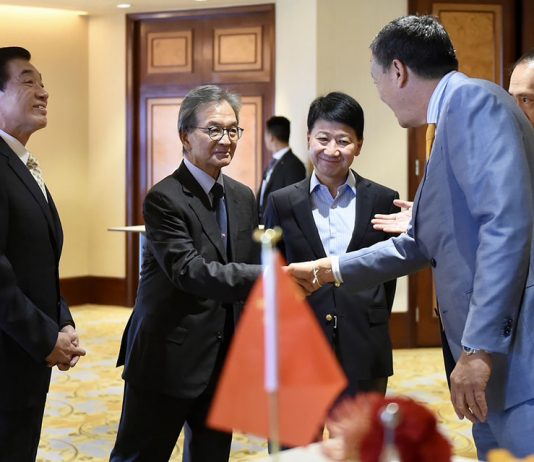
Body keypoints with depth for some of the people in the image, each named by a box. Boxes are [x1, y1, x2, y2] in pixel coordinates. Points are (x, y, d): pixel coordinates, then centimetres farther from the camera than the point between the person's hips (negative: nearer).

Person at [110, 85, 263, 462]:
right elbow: (190, 271, -25)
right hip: (170, 358, -6)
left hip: (226, 359, 7)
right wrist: (269, 276, -34)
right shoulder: (164, 199, -14)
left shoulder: (244, 198, 8)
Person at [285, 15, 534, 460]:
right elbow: (422, 244, 31)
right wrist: (327, 270, 34)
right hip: (493, 351, 10)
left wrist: (479, 346, -23)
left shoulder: (471, 99, -10)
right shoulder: (455, 116, 21)